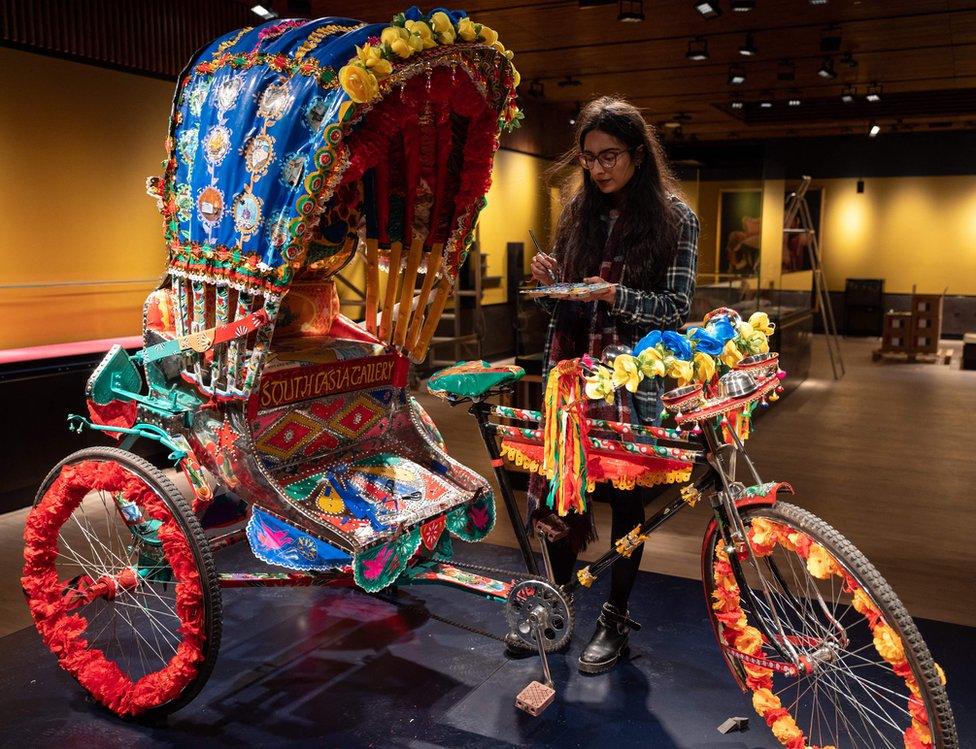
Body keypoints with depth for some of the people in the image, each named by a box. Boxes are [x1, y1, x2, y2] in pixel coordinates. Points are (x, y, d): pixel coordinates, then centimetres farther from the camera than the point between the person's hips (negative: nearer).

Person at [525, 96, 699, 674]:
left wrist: (616, 295, -21)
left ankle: (616, 618, 22)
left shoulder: (674, 217, -3)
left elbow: (677, 307, -6)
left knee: (625, 493, 5)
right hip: (573, 368, 4)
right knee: (558, 484, 3)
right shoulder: (578, 211, 9)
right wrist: (549, 281, -9)